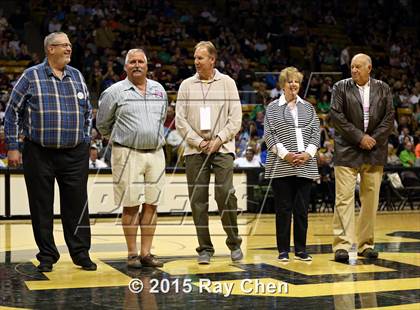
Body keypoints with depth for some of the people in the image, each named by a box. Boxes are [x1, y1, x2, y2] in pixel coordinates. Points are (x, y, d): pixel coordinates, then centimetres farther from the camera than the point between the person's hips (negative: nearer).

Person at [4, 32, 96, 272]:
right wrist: (13, 147, -3)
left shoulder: (77, 76, 11)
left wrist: (85, 140, 14)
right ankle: (47, 256, 16)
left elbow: (88, 111, 21)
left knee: (77, 205, 3)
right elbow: (13, 112, 2)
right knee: (42, 206, 4)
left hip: (75, 154, 3)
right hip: (39, 153, -2)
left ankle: (81, 253, 13)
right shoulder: (31, 76, 0)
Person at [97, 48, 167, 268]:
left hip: (156, 153, 4)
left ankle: (146, 253, 13)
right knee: (131, 206, -1)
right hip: (128, 155, -4)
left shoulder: (159, 90, 11)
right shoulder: (115, 92, -2)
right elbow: (102, 124, 8)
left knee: (151, 205, 5)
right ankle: (132, 254, 8)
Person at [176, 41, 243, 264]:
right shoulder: (187, 85, 10)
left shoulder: (227, 83, 7)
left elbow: (236, 118, 2)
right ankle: (205, 248, 10)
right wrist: (198, 142, -5)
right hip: (195, 150, 2)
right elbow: (180, 120, 5)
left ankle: (234, 242, 5)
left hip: (222, 148, -2)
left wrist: (218, 140, -8)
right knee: (198, 200, 0)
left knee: (225, 194, -13)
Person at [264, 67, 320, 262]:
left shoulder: (308, 108, 15)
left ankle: (301, 250, 12)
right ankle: (283, 250, 6)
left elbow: (315, 133, 9)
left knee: (302, 209, 4)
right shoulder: (273, 108, 6)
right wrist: (285, 154, -13)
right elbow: (269, 135, -2)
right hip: (281, 167, -3)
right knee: (283, 209, -1)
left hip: (305, 166, 3)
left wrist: (308, 153, -7)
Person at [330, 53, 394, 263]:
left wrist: (374, 139, -8)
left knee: (371, 199, 5)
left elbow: (389, 117, 5)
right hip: (347, 151, -3)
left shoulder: (383, 89, 9)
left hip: (374, 152, 3)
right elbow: (336, 115, -6)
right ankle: (342, 245, -7)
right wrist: (359, 137, -12)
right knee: (344, 198, -8)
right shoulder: (341, 87, 3)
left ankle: (366, 244, 14)